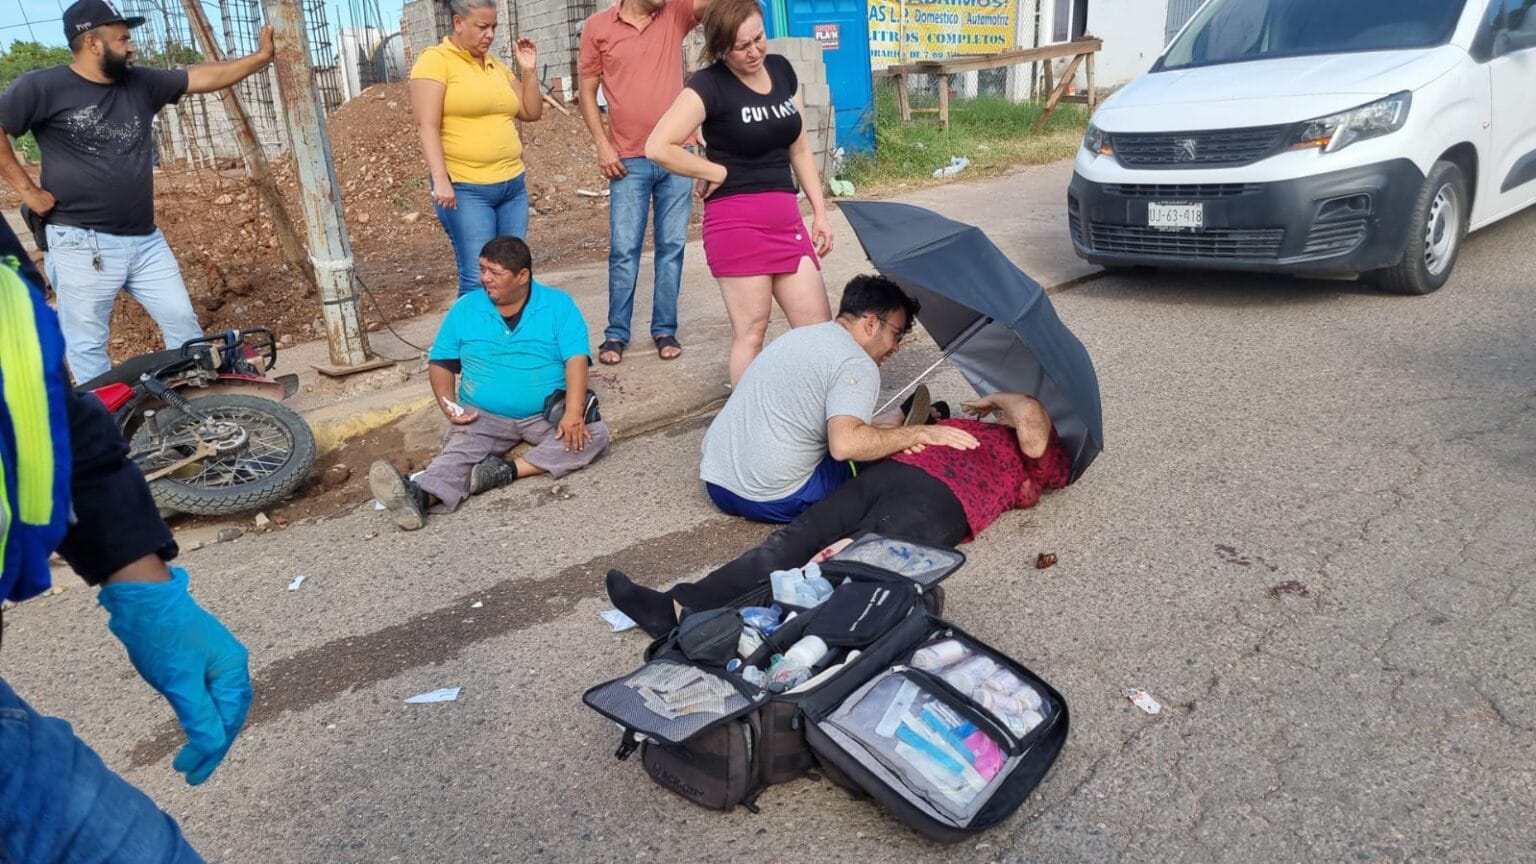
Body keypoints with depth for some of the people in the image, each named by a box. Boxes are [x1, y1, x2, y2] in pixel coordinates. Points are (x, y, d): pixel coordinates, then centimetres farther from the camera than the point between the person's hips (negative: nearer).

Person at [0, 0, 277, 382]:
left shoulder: (141, 83, 8)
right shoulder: (43, 87, -7)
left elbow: (205, 77, 9)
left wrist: (261, 57, 7)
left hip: (145, 240, 5)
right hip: (83, 244, -5)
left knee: (183, 322, 11)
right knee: (88, 346, 5)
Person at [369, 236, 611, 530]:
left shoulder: (558, 305, -1)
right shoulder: (465, 308, 7)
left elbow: (576, 359, -12)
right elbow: (440, 363, 10)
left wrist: (573, 413, -28)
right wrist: (448, 405, -10)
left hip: (546, 414, 0)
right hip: (483, 416, 1)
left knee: (595, 433, -27)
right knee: (459, 450, -29)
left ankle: (508, 470, -38)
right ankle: (420, 496, -57)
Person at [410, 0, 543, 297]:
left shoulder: (496, 65, 15)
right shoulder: (435, 60, -4)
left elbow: (532, 113, 19)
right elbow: (427, 125, -12)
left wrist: (528, 70, 5)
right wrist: (440, 180, -21)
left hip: (513, 185, 6)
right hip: (465, 189, -6)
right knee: (479, 278, -10)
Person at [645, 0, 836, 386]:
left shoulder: (781, 69, 10)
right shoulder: (710, 84, -9)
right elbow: (658, 147, -18)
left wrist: (820, 211, 13)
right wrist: (717, 172, -9)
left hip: (786, 218, 6)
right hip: (737, 222, -6)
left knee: (820, 328, 6)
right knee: (751, 331, -1)